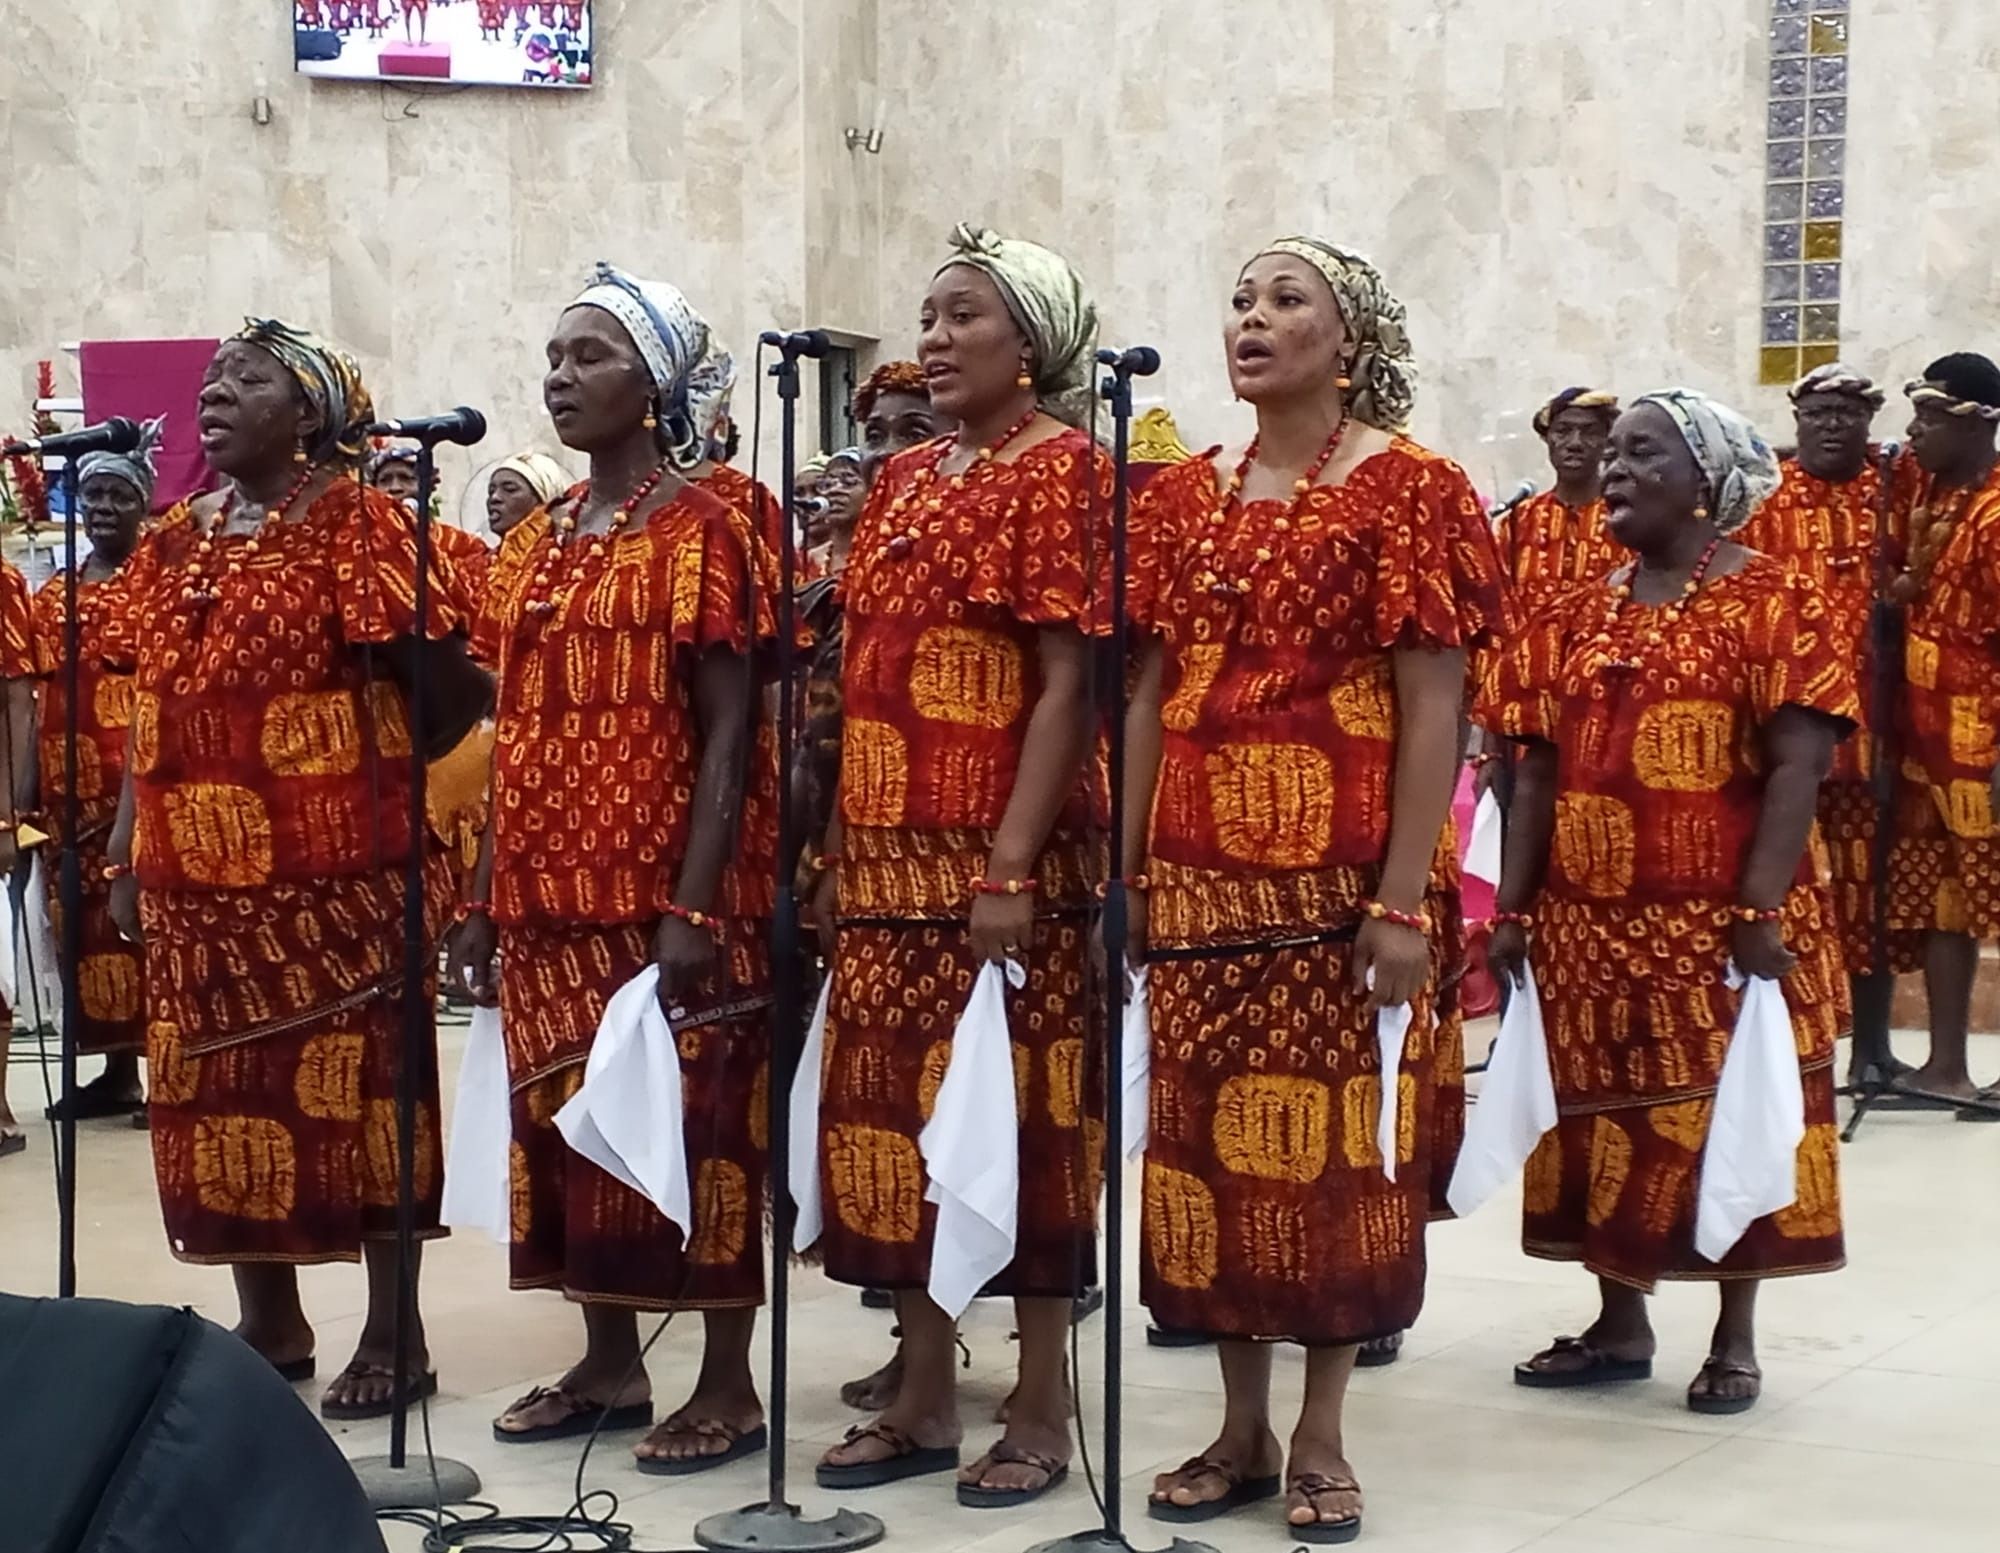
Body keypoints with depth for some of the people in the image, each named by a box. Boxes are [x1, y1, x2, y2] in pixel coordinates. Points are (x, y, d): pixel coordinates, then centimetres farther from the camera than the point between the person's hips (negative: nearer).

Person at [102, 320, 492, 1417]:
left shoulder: (353, 521, -7)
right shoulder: (175, 540, 13)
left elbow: (454, 691, -10)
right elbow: (153, 708, 15)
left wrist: (367, 768, 1)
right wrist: (128, 852, 9)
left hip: (334, 873, -6)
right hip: (199, 875, 7)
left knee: (354, 1091, 1)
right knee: (222, 1096, 11)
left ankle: (393, 1337, 10)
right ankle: (269, 1322, 24)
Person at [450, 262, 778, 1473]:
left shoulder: (701, 528, -8)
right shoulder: (536, 541, 13)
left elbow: (730, 731, -13)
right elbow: (519, 731, 15)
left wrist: (694, 903, -19)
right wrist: (487, 895, 11)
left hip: (666, 890, -7)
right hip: (552, 894, 7)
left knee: (692, 1120, -1)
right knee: (566, 1118, 11)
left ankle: (729, 1384, 8)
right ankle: (609, 1364, 23)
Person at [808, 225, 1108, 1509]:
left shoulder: (1060, 467, -6)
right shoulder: (907, 479, 15)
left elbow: (1066, 686, -13)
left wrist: (1012, 866, -19)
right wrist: (839, 851, 12)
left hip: (1001, 857, -7)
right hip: (890, 853, 7)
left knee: (1014, 1115, -1)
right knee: (893, 1111, 9)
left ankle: (1042, 1413, 9)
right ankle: (926, 1397, 19)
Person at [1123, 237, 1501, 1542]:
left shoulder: (1408, 489, -5)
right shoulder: (1185, 497, 10)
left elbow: (1435, 710, -9)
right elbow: (1150, 698, 11)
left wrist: (1404, 902, -14)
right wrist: (1128, 874, 6)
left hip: (1343, 880, -4)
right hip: (1200, 879, 5)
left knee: (1336, 1144, 3)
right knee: (1207, 1142, 8)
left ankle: (1321, 1435, 15)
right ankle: (1242, 1424, 20)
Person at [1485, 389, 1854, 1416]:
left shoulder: (1771, 602, -6)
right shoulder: (1578, 615, 9)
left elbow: (1797, 765, -13)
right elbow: (1537, 771, 8)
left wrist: (1762, 909, -20)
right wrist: (1514, 907, 2)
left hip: (1720, 921, -5)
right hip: (1589, 921, 5)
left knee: (1727, 1117, 4)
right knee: (1607, 1120, 11)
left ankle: (1735, 1337, 16)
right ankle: (1619, 1324, 24)